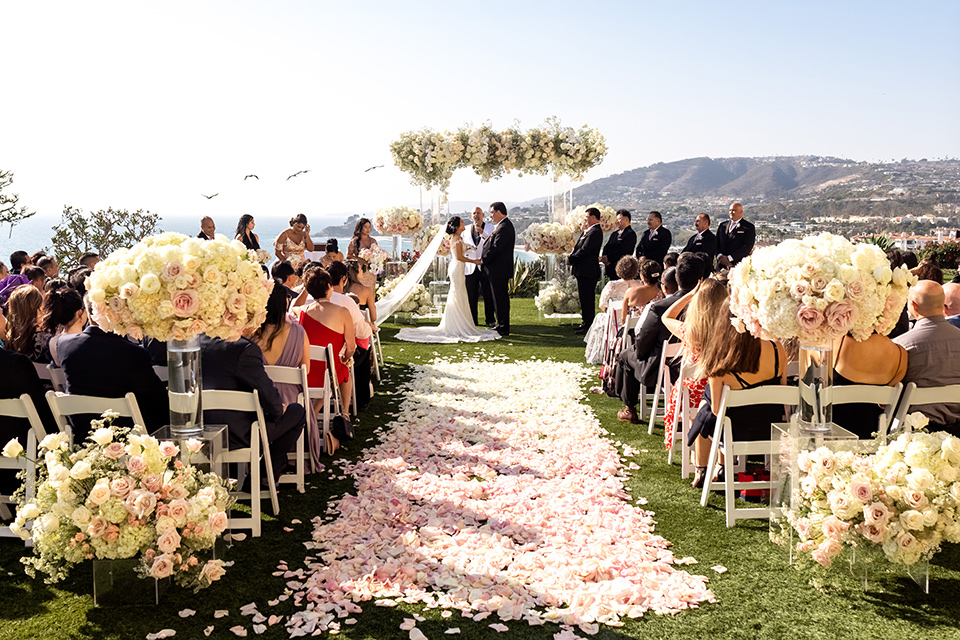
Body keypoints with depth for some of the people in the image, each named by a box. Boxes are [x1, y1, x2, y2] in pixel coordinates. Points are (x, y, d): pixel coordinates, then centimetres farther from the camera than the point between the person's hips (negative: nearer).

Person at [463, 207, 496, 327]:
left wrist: (483, 233, -24)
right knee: (471, 295, 4)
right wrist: (466, 248, -8)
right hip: (471, 266, 3)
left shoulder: (489, 227, 4)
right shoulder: (466, 229, 14)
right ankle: (473, 320, 13)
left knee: (488, 295, -1)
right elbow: (463, 247, 15)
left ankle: (490, 320, 7)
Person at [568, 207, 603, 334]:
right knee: (584, 298, 17)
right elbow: (579, 246, 16)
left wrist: (571, 259, -10)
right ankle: (586, 323, 27)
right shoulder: (590, 231, 16)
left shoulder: (595, 232, -17)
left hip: (587, 271, -11)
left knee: (587, 299, -6)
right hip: (583, 271, 11)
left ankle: (589, 327, -1)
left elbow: (584, 250, -20)